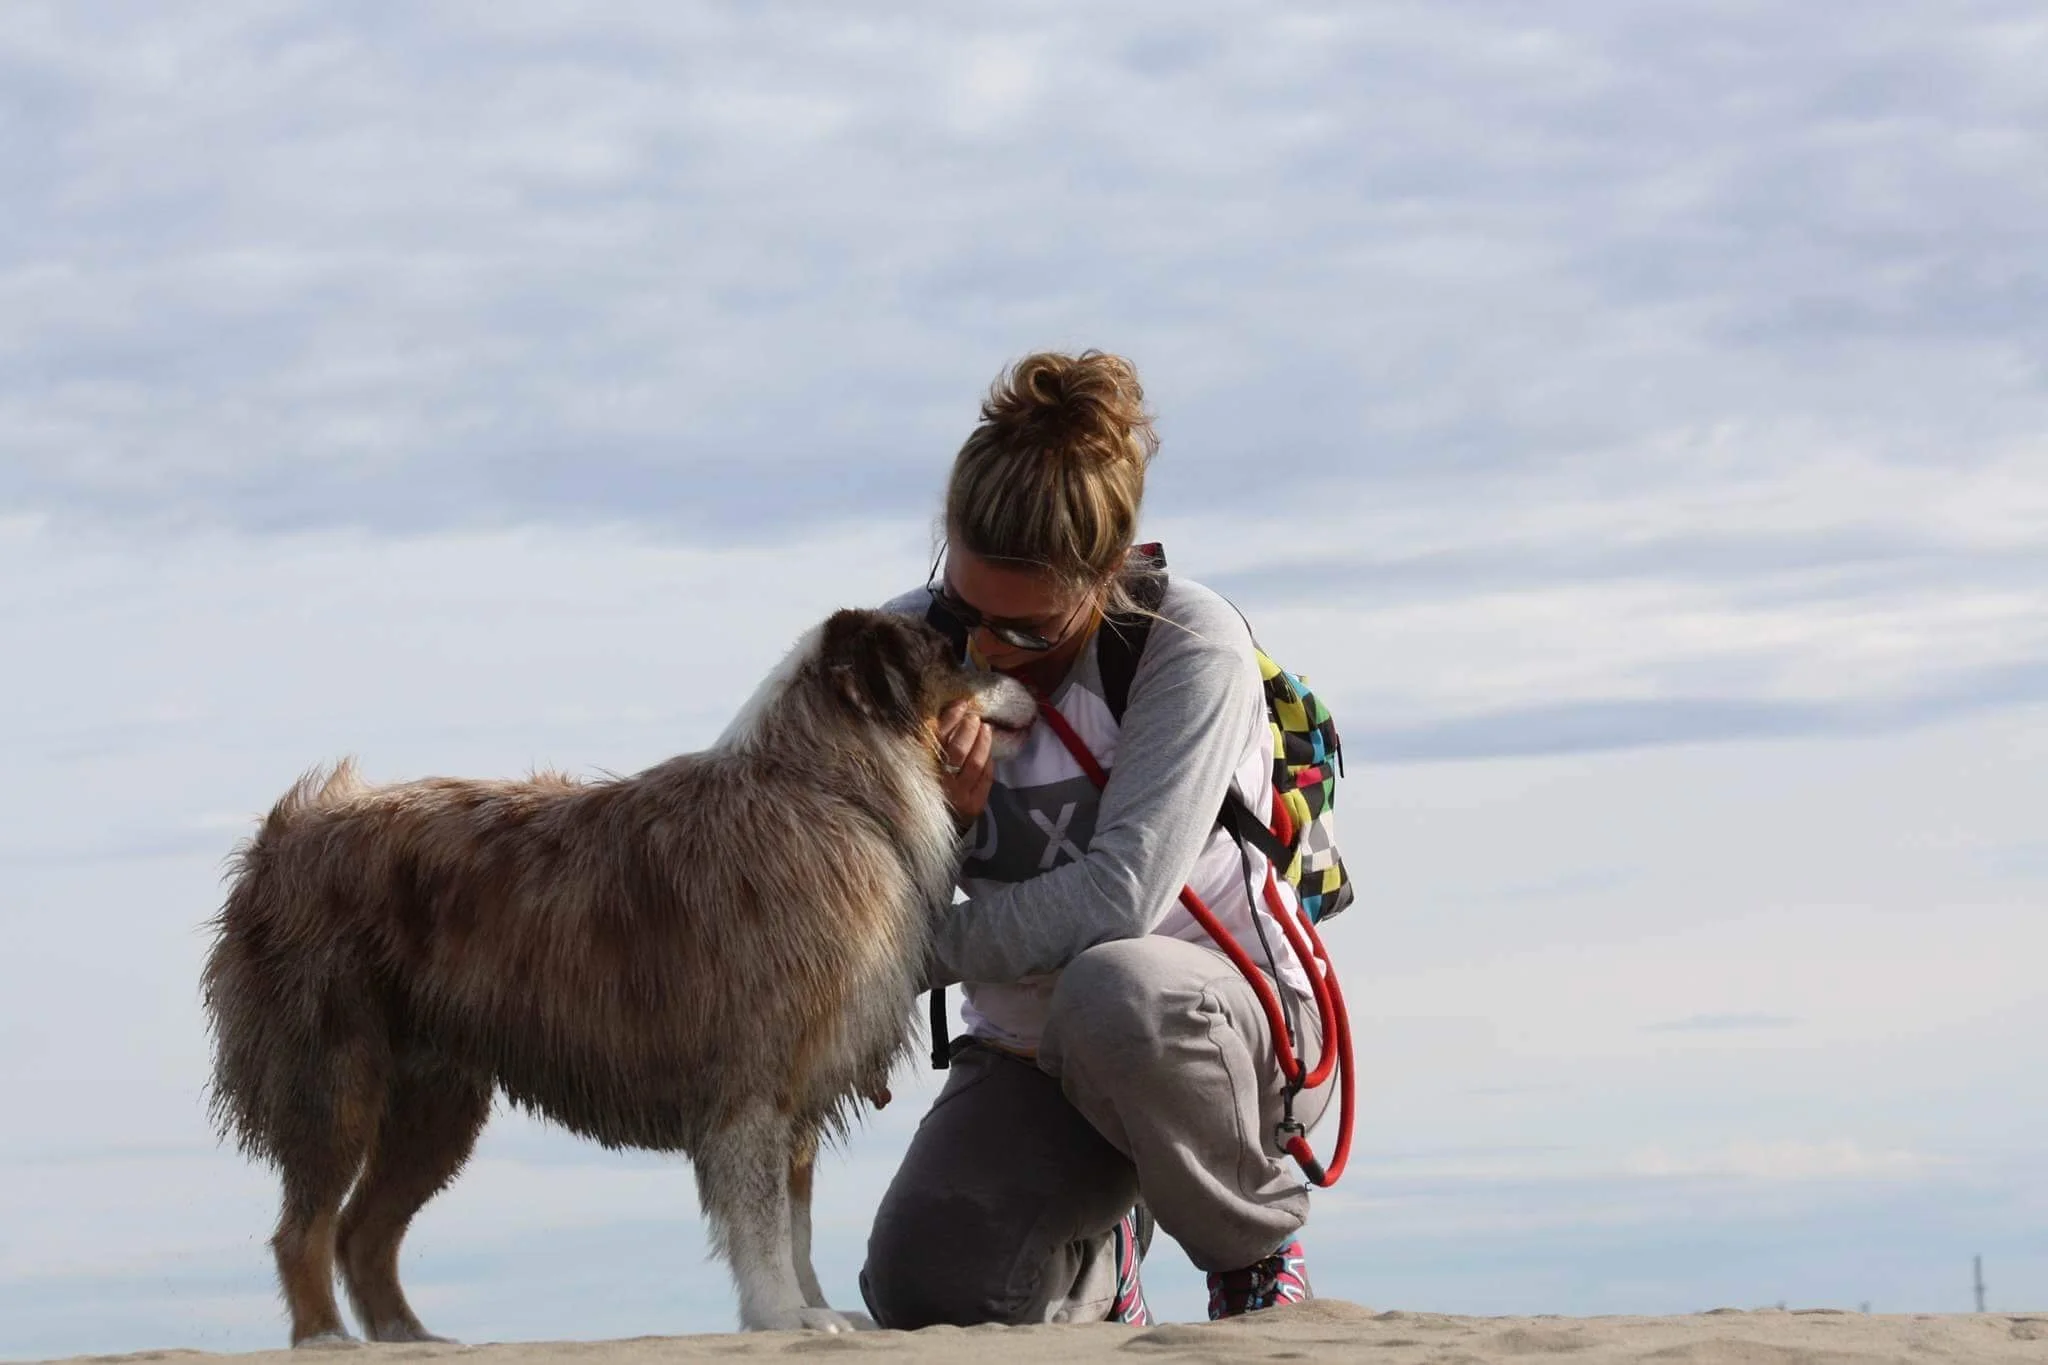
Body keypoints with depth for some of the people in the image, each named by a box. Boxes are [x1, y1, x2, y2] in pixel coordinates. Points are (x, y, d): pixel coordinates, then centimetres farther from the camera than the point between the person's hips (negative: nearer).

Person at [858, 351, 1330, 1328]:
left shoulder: (1193, 645, -20)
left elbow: (1121, 896, -29)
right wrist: (949, 818, -27)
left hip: (1224, 1029, -4)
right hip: (1027, 1054, 5)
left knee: (1110, 987, -40)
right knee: (923, 1294, -21)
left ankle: (1256, 1254, -10)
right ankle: (1094, 1253, 19)